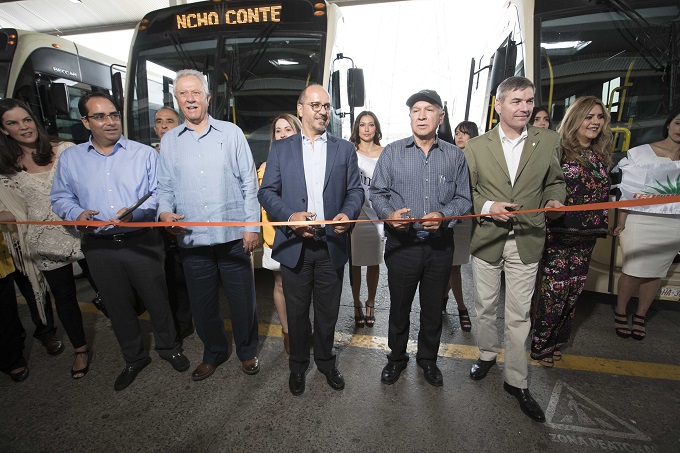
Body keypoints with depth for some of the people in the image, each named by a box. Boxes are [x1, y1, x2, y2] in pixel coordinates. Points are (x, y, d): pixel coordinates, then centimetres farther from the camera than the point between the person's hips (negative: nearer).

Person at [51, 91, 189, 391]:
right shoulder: (70, 158, 8)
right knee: (118, 307, 16)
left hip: (142, 242, -2)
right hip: (99, 248, 3)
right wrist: (77, 213, -10)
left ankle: (168, 348, 32)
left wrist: (136, 211, -20)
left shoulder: (145, 154, 0)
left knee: (157, 301, 8)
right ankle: (134, 358, 36)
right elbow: (60, 198, 11)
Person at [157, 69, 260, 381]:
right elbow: (166, 187, 11)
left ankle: (247, 351, 33)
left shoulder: (231, 133, 2)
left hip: (233, 236, -2)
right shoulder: (169, 141, 9)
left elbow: (249, 183, 0)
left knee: (243, 300, 9)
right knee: (202, 305, 15)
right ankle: (214, 353, 39)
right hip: (192, 239, 3)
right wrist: (165, 211, -11)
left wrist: (252, 226, -6)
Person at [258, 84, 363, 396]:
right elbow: (267, 191, 1)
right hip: (294, 244, 0)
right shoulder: (280, 149, 6)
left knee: (328, 311, 15)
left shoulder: (345, 149, 9)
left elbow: (355, 189, 6)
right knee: (296, 311, 14)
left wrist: (348, 213, -15)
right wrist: (290, 216, -16)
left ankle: (325, 361, 39)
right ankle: (298, 365, 37)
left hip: (332, 244, 1)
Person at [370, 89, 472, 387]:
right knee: (399, 306, 13)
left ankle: (428, 359, 40)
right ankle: (396, 357, 37)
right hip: (401, 243, -1)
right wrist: (389, 214, -19)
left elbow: (463, 198, 3)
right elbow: (377, 192, 1)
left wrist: (443, 214, -17)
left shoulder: (455, 156, 4)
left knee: (433, 307, 16)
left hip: (440, 244, 2)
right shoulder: (391, 152, 1)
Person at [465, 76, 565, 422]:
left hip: (526, 241, 0)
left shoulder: (548, 141, 2)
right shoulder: (476, 146, -1)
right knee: (485, 306, 15)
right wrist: (487, 207, -16)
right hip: (487, 239, 0)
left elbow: (554, 181, 12)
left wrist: (554, 198, -9)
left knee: (519, 315, 7)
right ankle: (487, 355, 40)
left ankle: (516, 381, 23)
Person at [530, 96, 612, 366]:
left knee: (573, 292, 13)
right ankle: (540, 344, 18)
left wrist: (601, 226, 16)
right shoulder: (559, 152, -8)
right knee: (552, 291, -1)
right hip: (558, 235, -6)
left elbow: (603, 195, 19)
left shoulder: (601, 156, 12)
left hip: (587, 237, 7)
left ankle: (557, 341, 31)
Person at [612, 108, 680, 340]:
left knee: (655, 273, 9)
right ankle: (620, 312, 21)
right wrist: (621, 222, -6)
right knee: (633, 271, 0)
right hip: (640, 221, -3)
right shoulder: (640, 153, 0)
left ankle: (640, 315, 27)